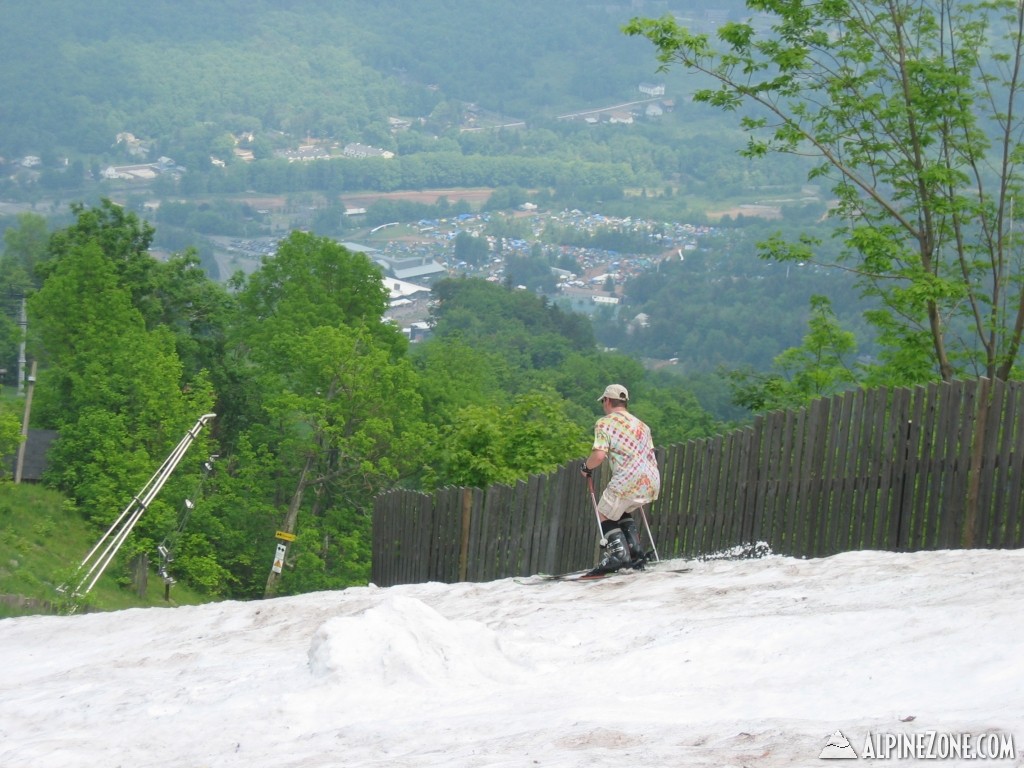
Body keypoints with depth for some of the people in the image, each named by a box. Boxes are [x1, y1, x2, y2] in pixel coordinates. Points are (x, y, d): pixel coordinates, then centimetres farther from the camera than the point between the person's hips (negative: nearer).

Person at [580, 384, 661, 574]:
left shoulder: (605, 423, 2)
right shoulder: (642, 425, 22)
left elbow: (599, 455, -10)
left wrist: (586, 467, 9)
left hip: (628, 482, -7)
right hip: (653, 483, 7)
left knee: (604, 516, 11)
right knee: (623, 511, 29)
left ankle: (619, 552, -8)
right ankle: (635, 551, 13)